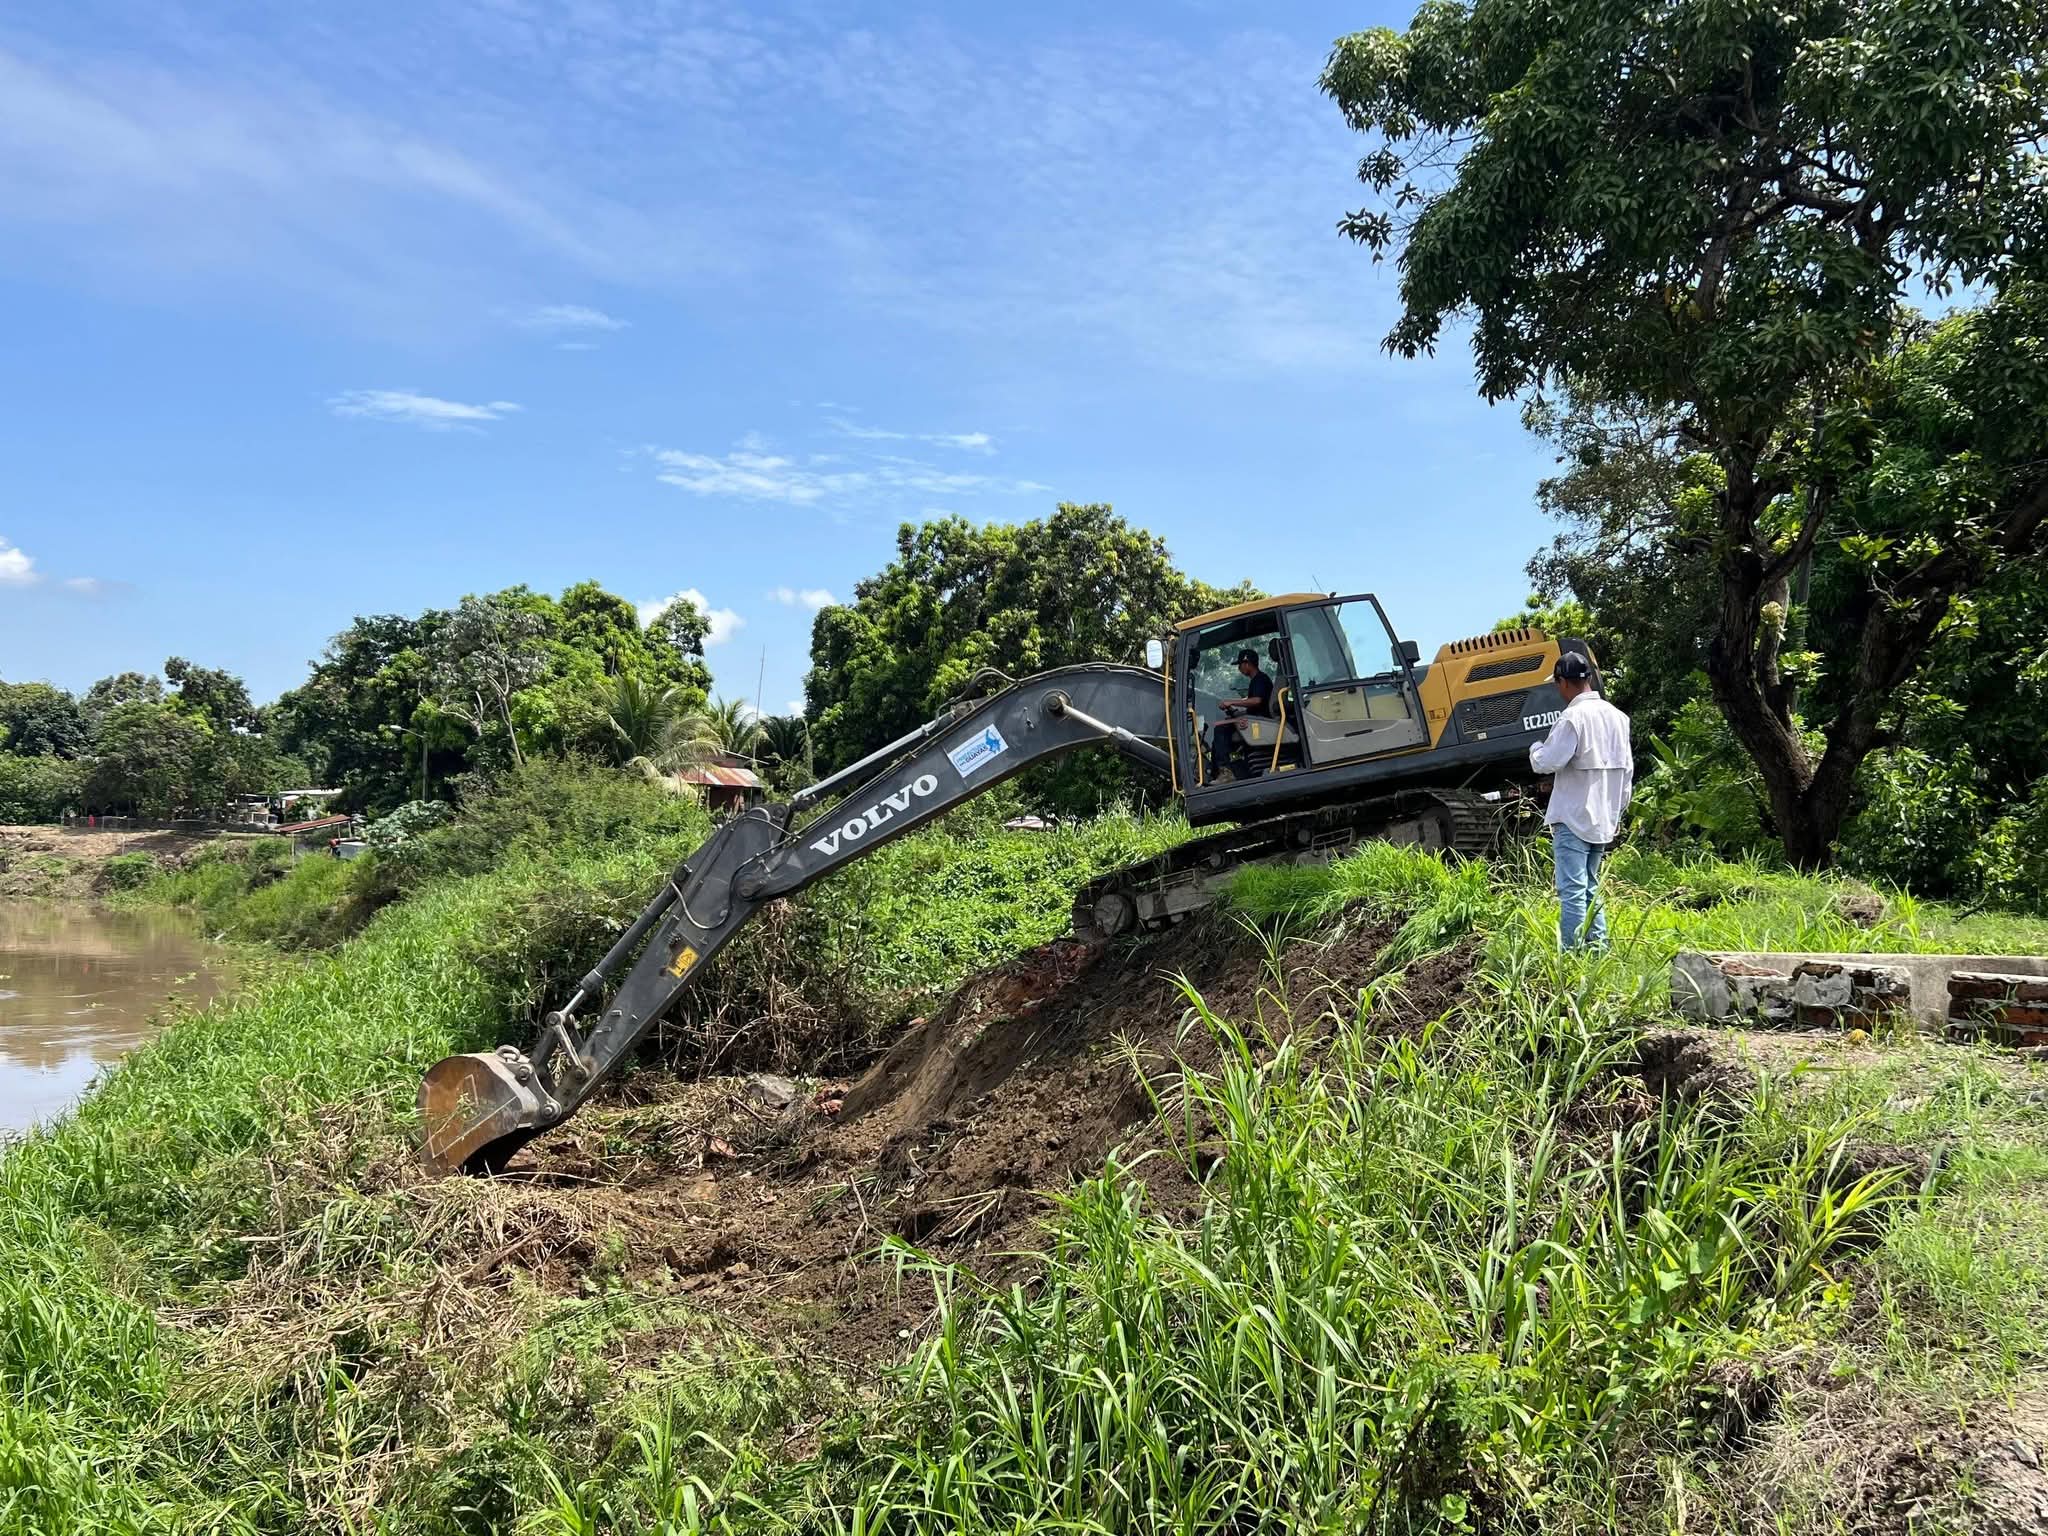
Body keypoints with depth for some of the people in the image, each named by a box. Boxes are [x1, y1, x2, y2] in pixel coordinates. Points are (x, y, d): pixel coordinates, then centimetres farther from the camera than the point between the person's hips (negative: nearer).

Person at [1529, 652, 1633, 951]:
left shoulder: (1573, 717, -16)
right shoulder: (1617, 716, 10)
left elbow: (1548, 762, -19)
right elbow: (1628, 769, 15)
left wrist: (1536, 749, 3)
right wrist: (1617, 811, 22)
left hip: (1573, 818, -8)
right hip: (1603, 820, 8)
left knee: (1572, 890, -6)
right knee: (1590, 888, 17)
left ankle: (1572, 955, -7)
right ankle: (1598, 947, 16)